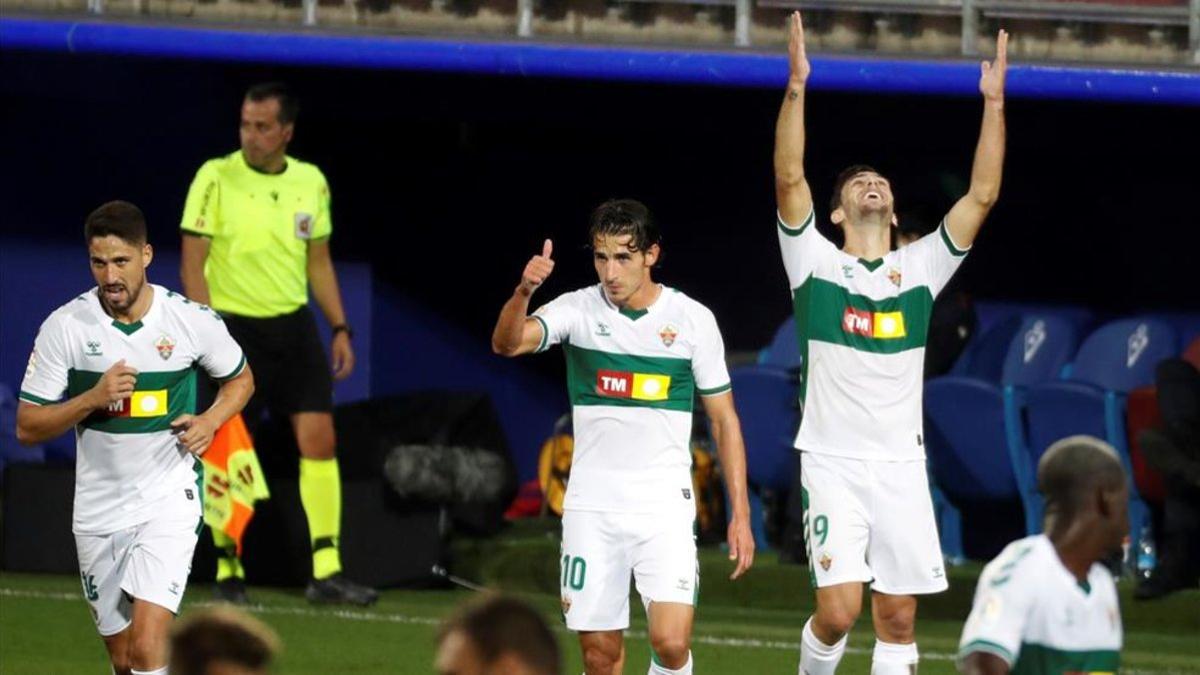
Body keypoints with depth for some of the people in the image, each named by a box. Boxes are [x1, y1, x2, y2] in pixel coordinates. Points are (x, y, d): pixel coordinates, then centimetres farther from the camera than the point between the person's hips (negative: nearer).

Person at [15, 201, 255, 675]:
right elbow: (27, 427, -4)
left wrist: (210, 421, -7)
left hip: (169, 499, -2)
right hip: (98, 510, 2)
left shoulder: (192, 320, -7)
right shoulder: (65, 327, -6)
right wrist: (93, 398, -20)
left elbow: (240, 378, 13)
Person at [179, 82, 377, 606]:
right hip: (235, 327, -4)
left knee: (319, 439, -5)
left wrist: (340, 328, 11)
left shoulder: (311, 182, 7)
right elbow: (193, 262, -8)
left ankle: (326, 572, -4)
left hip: (294, 326, 4)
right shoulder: (216, 178, -7)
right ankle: (228, 571, 11)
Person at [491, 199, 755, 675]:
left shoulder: (693, 319, -1)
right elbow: (507, 343, -18)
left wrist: (740, 515, 1)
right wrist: (523, 292, -39)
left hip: (664, 507, -1)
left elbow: (724, 419, 6)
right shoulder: (578, 310, -1)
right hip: (592, 505, 1)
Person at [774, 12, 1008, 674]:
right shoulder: (816, 263, 4)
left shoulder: (919, 267, 12)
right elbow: (789, 179, -9)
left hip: (902, 466, 3)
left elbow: (982, 195, 6)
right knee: (838, 610, -14)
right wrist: (796, 87, -16)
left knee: (898, 618, 2)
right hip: (833, 463, -3)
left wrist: (994, 103, 1)